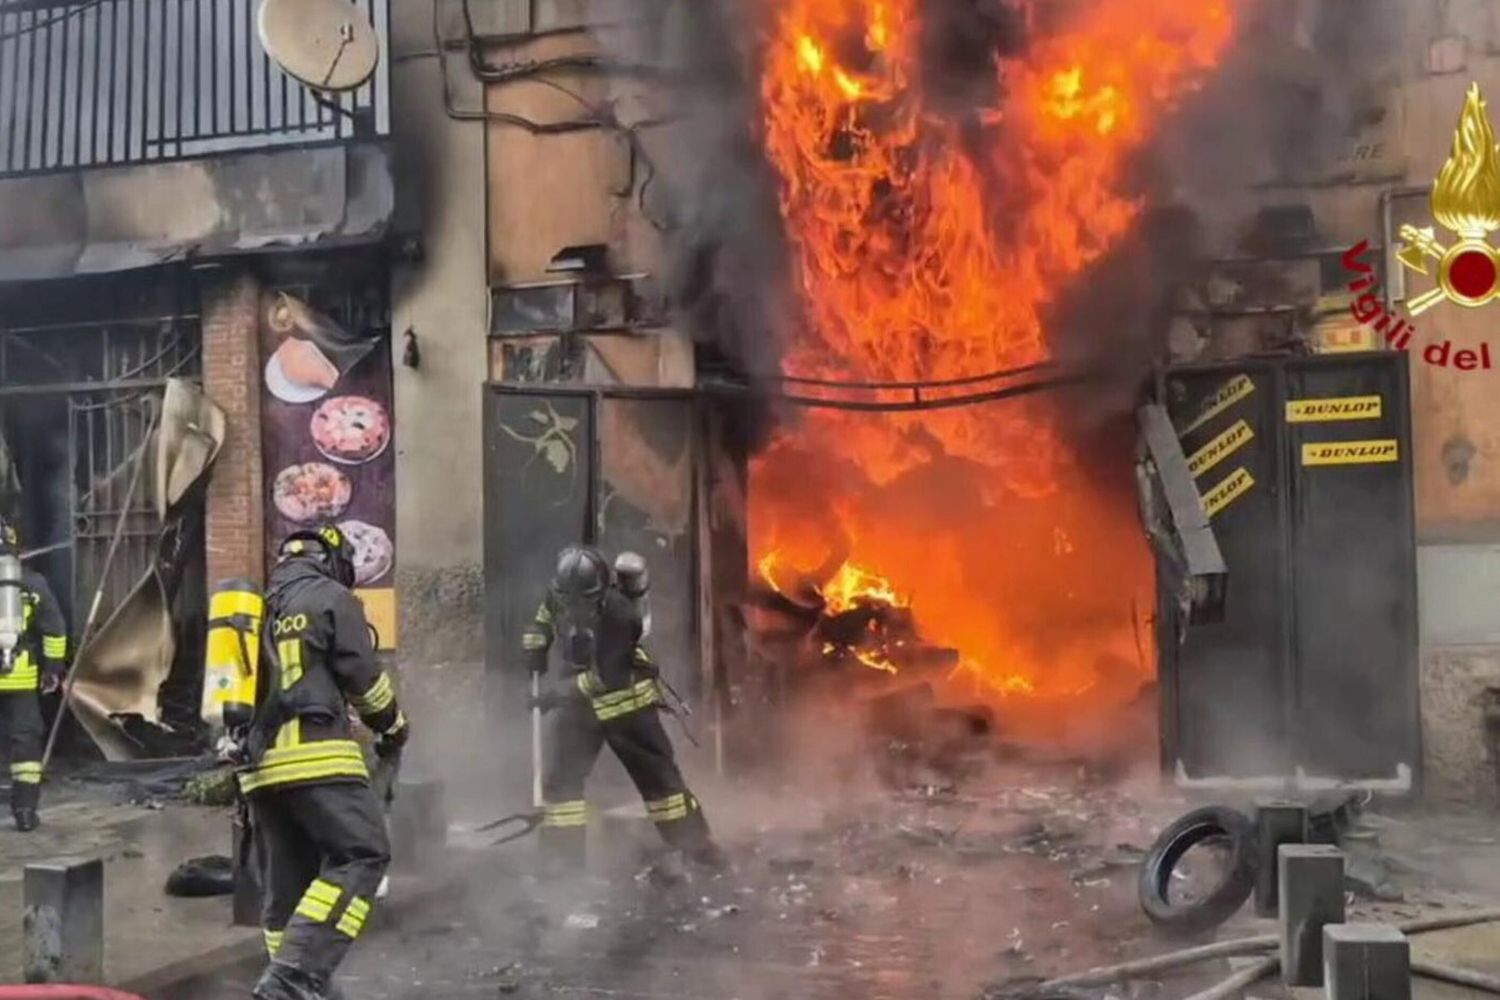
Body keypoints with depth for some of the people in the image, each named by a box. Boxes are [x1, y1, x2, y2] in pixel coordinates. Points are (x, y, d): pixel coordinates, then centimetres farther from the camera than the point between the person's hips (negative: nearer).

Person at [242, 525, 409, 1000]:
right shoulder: (332, 598, 2)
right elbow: (363, 676, 1)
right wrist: (394, 727, 17)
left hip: (260, 763, 8)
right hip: (315, 755, -8)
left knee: (286, 882, 11)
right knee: (361, 856, -10)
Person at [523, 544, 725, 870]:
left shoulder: (617, 613, -30)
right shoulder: (561, 593, -12)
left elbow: (606, 676, -30)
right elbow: (546, 614, 14)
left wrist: (559, 691, -30)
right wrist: (535, 643, -1)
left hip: (625, 700, -5)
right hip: (577, 700, 5)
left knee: (658, 772, 5)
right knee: (559, 776, -4)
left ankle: (696, 843, 18)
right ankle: (562, 857, 4)